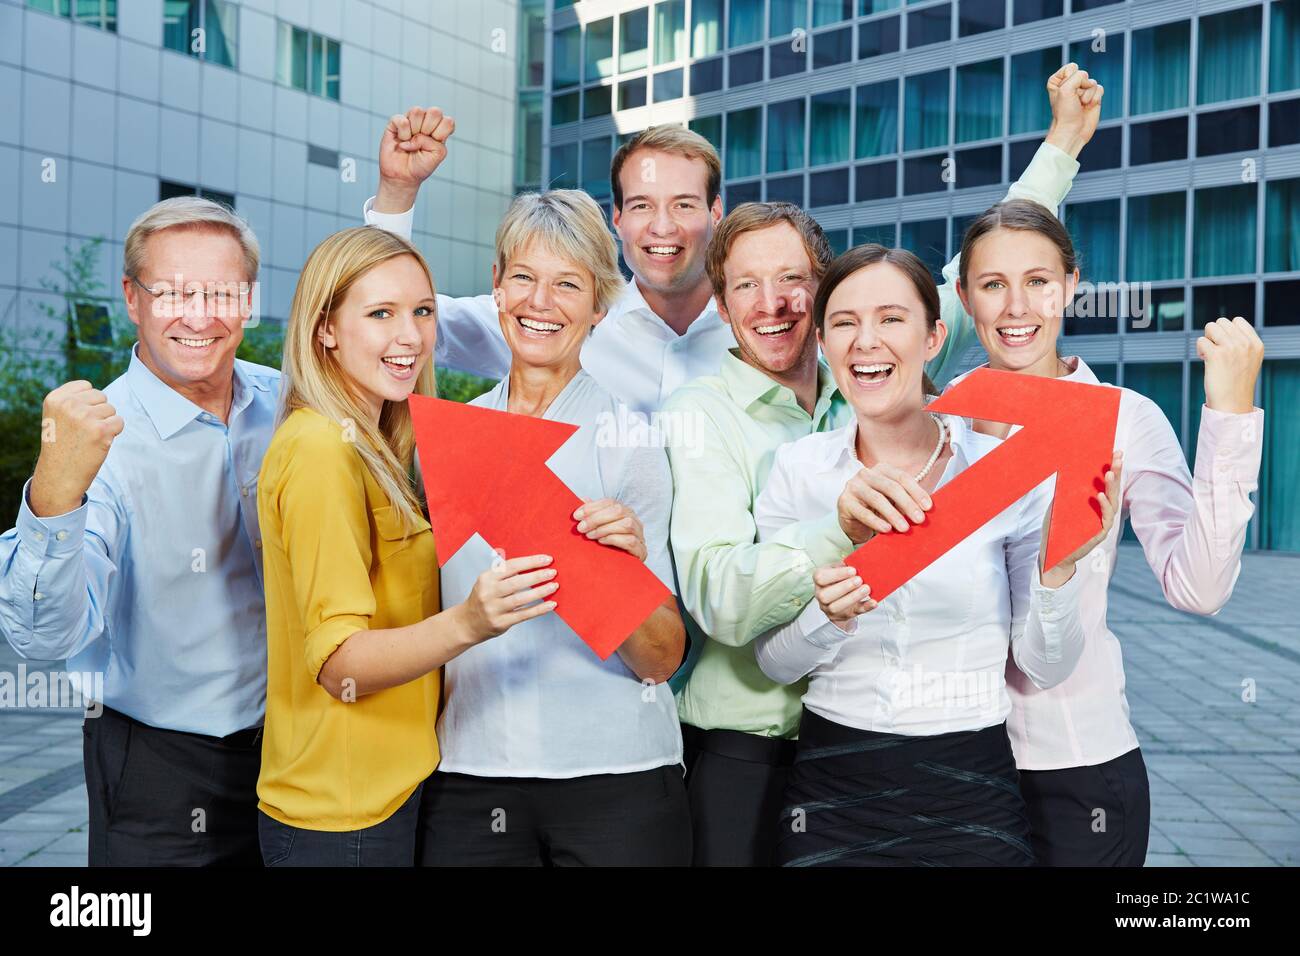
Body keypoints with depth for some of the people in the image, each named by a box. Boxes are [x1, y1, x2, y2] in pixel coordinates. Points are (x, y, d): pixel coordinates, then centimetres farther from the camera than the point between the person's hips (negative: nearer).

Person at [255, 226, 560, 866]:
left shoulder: (368, 447, 10)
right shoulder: (320, 449, -18)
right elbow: (339, 664, -23)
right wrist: (466, 625, -36)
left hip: (389, 787, 9)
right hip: (342, 818, -8)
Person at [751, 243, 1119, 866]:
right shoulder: (797, 470, -4)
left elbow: (1044, 667, -4)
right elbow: (774, 662, -5)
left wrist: (1059, 566, -20)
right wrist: (829, 617, -24)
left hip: (974, 793, -1)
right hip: (831, 794, 1)